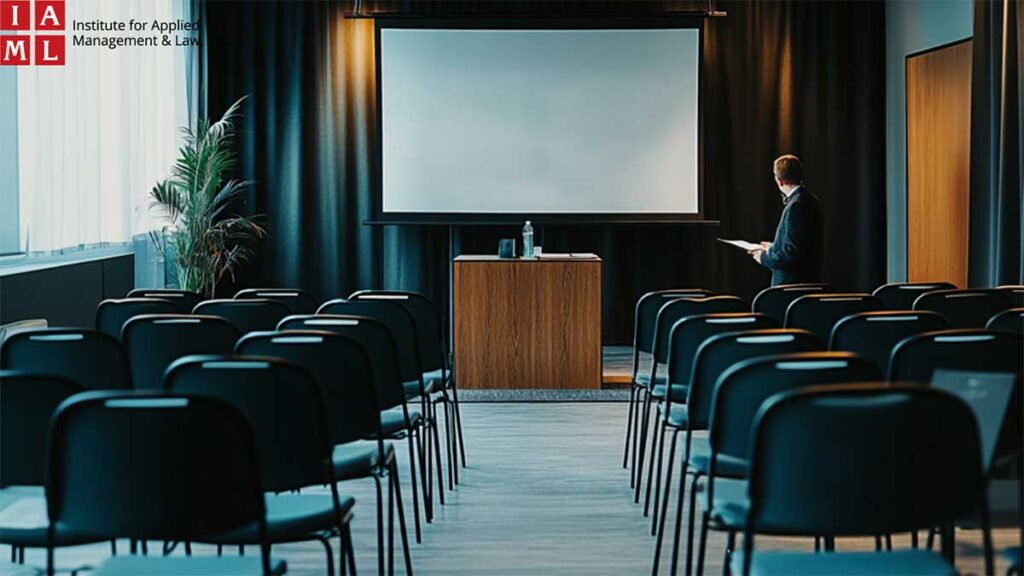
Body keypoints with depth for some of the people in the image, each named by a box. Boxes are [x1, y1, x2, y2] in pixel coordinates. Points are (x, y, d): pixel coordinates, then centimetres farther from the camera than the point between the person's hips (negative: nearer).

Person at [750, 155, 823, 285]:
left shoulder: (796, 206, -20)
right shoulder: (810, 200, 10)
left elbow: (792, 253, -22)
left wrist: (765, 257, -8)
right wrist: (773, 248, 24)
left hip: (792, 283, -10)